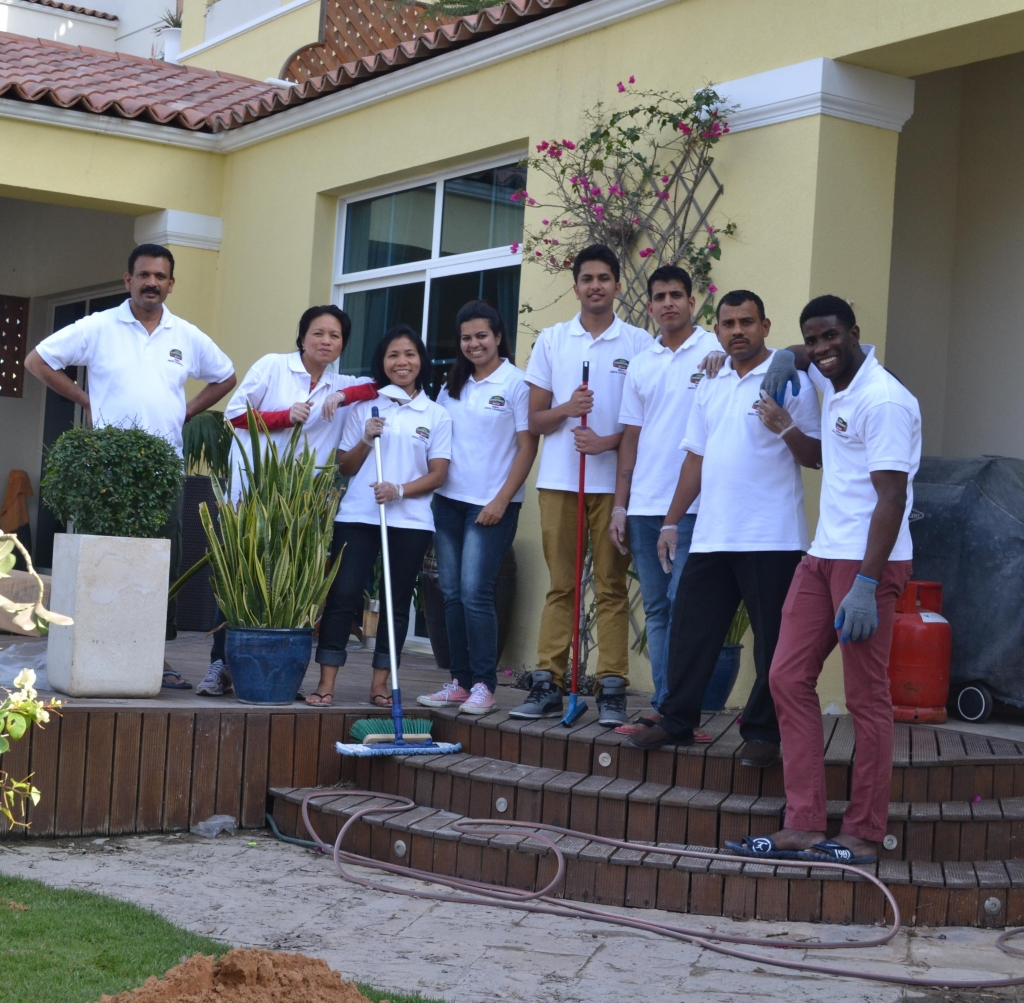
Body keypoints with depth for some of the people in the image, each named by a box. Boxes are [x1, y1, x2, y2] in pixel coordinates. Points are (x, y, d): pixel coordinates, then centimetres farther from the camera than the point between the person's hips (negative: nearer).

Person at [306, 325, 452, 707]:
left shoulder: (436, 415, 7)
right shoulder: (364, 408, 9)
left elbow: (438, 474, 2)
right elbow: (345, 468, 10)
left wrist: (399, 490, -14)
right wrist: (366, 440, -8)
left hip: (410, 521, 0)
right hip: (357, 517, 0)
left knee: (396, 602, 5)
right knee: (342, 596, -7)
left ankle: (380, 685, 12)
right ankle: (326, 683, -5)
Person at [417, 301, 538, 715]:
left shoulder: (515, 383, -5)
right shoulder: (452, 385, 13)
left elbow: (527, 446, -9)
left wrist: (502, 500, -13)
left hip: (491, 505, -6)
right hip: (448, 499, 6)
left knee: (475, 592, -11)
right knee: (451, 592, 6)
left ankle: (483, 685, -4)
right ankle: (460, 681, 13)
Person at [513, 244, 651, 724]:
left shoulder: (639, 343, 3)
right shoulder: (551, 340, 11)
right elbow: (535, 419, 11)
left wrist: (607, 440, -14)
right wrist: (567, 409, -9)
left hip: (614, 481, -2)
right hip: (558, 479, 2)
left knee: (612, 586, 0)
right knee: (560, 586, 4)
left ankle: (612, 689, 2)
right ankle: (547, 685, 6)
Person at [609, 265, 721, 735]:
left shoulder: (716, 351, -2)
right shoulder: (641, 364, 15)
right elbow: (631, 437, 16)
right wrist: (620, 505, 13)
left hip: (695, 502, -6)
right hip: (644, 502, 6)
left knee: (681, 604, -8)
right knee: (656, 608, 8)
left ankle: (666, 705, -3)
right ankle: (670, 705, 14)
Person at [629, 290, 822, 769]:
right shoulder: (711, 384, 15)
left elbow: (815, 457, -5)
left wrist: (786, 429, -23)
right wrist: (671, 521, 16)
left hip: (772, 538, -6)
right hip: (711, 536, 6)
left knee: (772, 641, 1)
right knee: (691, 630, 8)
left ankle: (763, 733, 11)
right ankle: (676, 722, 18)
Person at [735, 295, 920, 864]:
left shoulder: (884, 401, -15)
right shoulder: (833, 381, 12)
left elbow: (891, 498, -21)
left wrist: (866, 585, -26)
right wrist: (788, 359, 17)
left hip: (869, 562, -9)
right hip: (823, 556, 10)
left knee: (867, 699, -3)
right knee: (789, 678, 5)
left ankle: (865, 835, 5)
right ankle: (805, 825, 7)